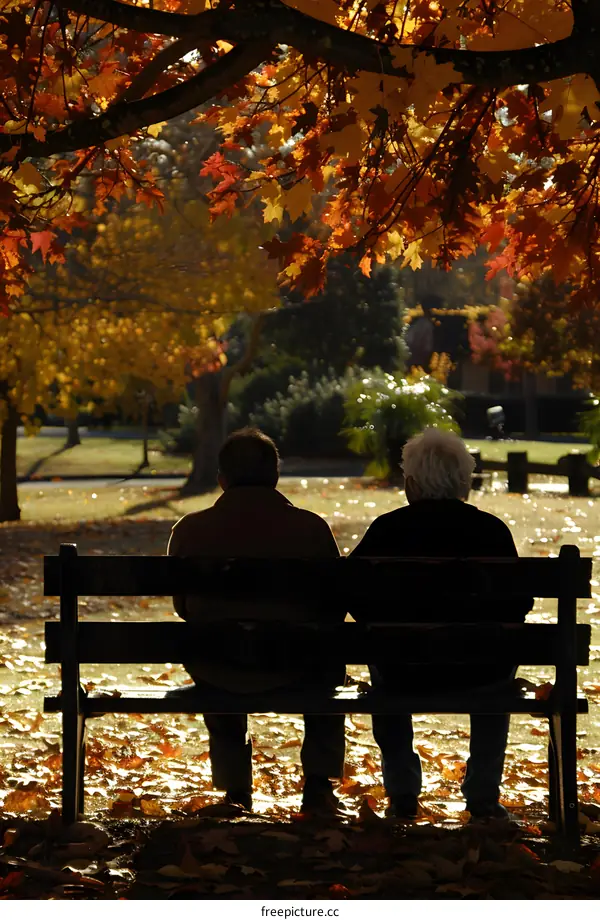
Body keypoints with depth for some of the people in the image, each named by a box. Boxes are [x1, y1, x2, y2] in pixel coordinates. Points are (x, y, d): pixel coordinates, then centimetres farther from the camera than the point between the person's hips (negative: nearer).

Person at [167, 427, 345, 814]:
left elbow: (185, 607, 6)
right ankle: (319, 788, 35)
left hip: (217, 673, 1)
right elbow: (335, 607, 0)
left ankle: (235, 789, 45)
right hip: (296, 671, -1)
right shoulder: (312, 528, -9)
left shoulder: (189, 530, -7)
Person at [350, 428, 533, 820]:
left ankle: (402, 792, 35)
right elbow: (519, 602, 1)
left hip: (403, 671, 0)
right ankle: (483, 794, 33)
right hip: (479, 674, 0)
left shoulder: (387, 528, -5)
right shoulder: (493, 530, -4)